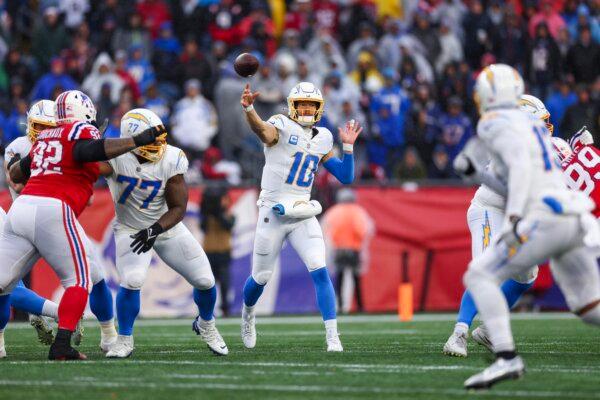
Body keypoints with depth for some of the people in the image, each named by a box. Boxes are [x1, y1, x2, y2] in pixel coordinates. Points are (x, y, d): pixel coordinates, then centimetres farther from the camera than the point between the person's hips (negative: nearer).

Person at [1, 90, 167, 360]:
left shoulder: (45, 137, 24)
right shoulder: (83, 131, 5)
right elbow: (87, 151, -19)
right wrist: (137, 141, -17)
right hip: (52, 210, -6)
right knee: (78, 280, 7)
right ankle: (61, 347, -5)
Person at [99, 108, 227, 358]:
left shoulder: (171, 160, -20)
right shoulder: (115, 157, -25)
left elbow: (178, 208, -17)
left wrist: (155, 230, -33)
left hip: (166, 226, 3)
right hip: (131, 230, -3)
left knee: (205, 281, 3)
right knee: (132, 281, -27)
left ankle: (206, 327, 35)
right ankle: (124, 342, -6)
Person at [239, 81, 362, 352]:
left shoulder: (322, 139, 8)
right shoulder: (282, 127, -9)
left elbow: (345, 177, 10)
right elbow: (262, 129, -35)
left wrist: (348, 146, -3)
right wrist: (248, 108, -56)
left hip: (303, 215, 3)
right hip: (273, 214, -3)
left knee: (320, 272, -14)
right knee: (260, 278, 9)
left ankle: (332, 337, -14)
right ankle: (247, 314, 42)